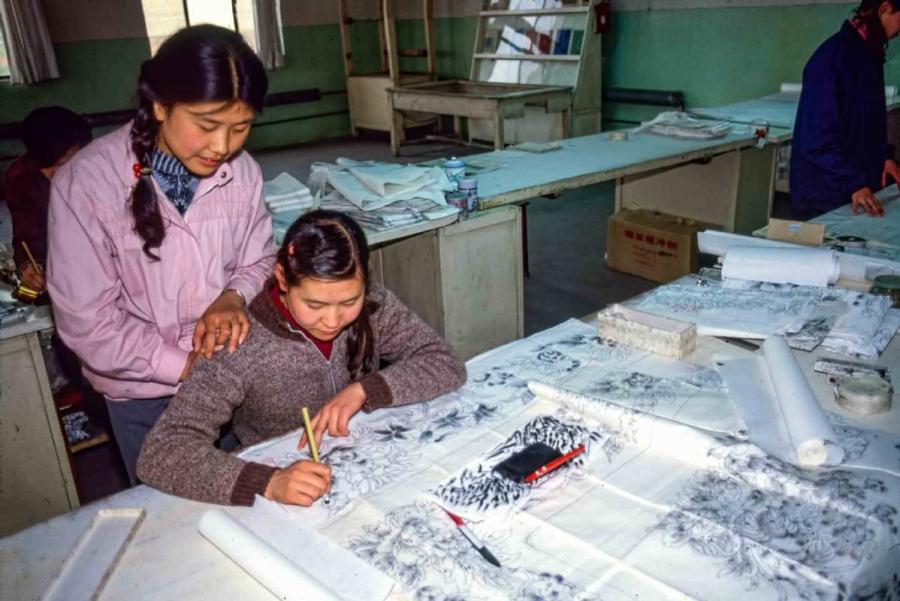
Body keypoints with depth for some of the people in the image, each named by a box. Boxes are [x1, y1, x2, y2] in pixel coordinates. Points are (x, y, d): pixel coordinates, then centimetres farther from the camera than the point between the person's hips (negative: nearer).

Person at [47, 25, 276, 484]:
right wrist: (186, 366, -17)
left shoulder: (241, 172, -13)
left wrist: (234, 298, -18)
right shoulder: (85, 184, -21)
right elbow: (88, 323, -18)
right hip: (145, 394, -2)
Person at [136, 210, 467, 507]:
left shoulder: (373, 306, -10)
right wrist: (268, 483, -38)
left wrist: (364, 389, -22)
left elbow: (447, 364, -8)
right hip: (289, 501, -2)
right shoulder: (241, 347, -20)